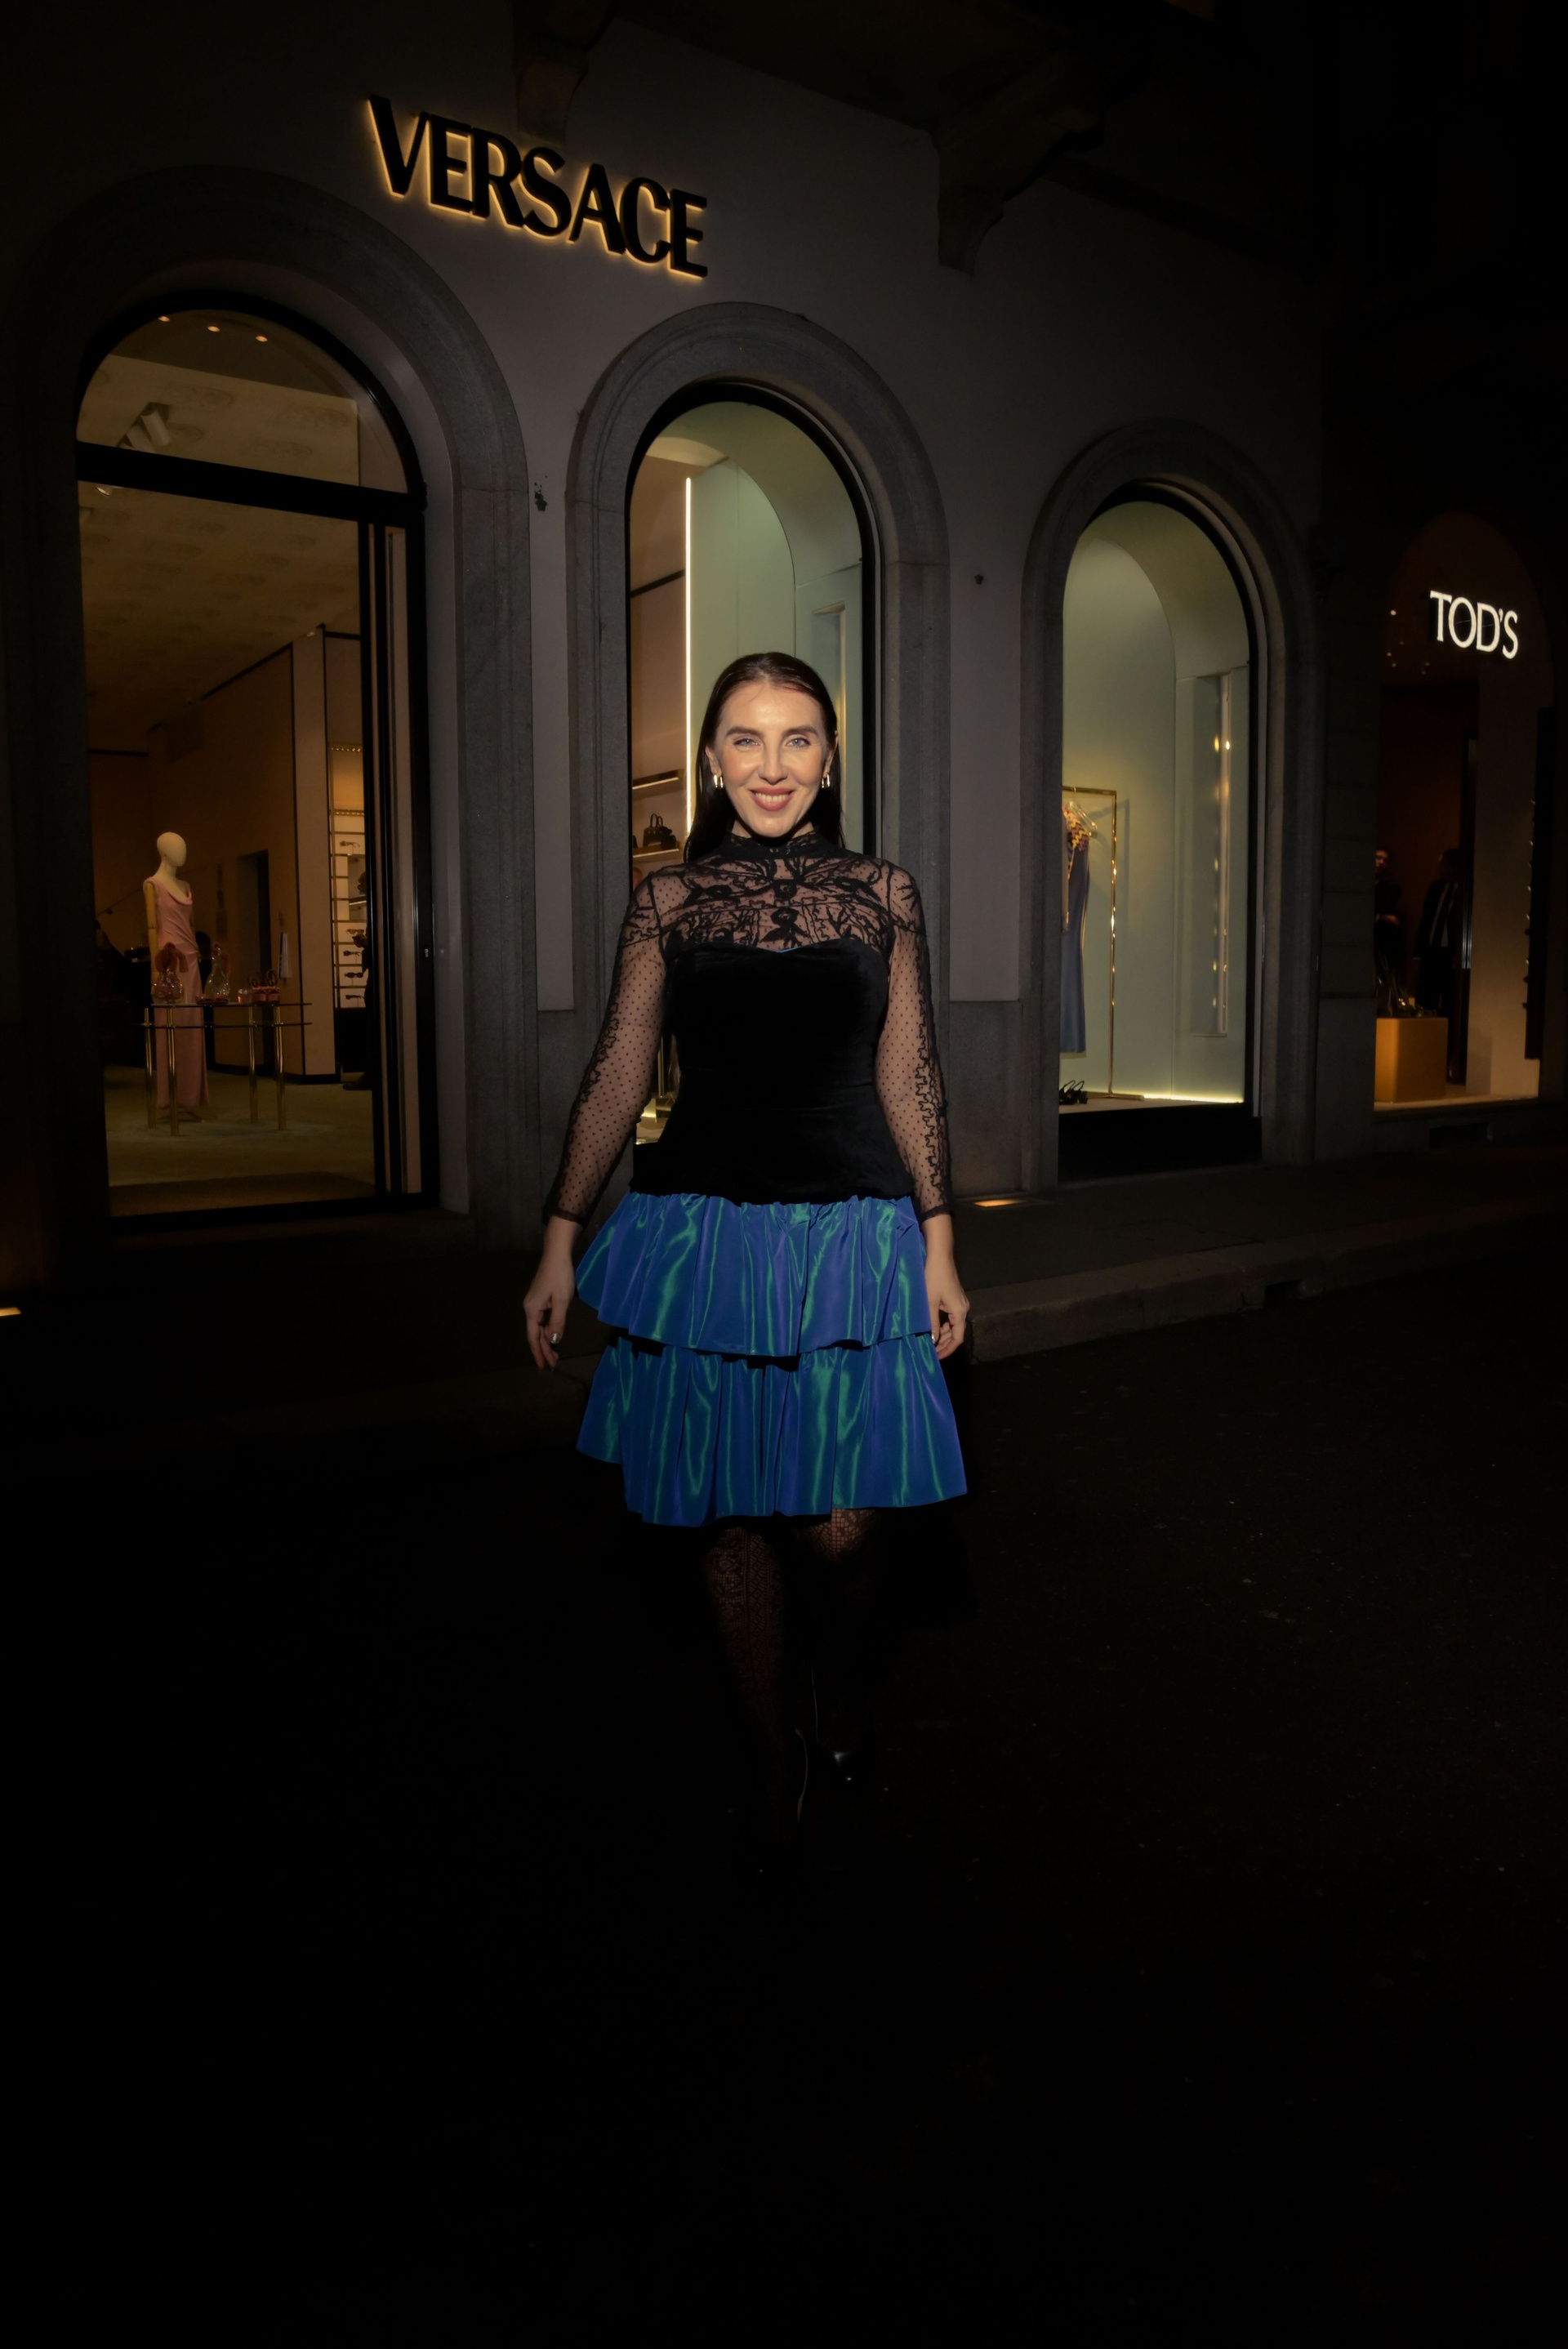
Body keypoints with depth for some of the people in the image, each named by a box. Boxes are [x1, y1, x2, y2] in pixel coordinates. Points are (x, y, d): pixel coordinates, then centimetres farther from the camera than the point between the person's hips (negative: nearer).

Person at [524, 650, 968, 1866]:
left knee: (835, 1525, -3)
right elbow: (617, 1078, 4)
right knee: (734, 1519, 8)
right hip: (703, 1230, 1)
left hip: (847, 1236, 0)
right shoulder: (669, 899, 4)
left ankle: (844, 1678, 33)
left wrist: (939, 1248, 3)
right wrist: (560, 1242, 1)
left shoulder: (883, 893, 5)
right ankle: (779, 1766, 29)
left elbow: (911, 1079, 6)